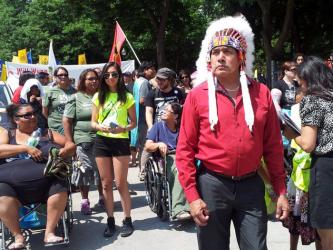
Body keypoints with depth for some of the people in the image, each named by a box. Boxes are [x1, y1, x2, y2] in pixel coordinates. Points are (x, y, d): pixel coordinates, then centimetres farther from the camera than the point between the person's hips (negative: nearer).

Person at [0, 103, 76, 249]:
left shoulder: (46, 133, 19)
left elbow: (71, 145, 15)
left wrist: (63, 152, -8)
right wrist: (26, 148, -12)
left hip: (44, 183, 1)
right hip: (14, 184, -1)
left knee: (60, 187, -30)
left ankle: (49, 233, -19)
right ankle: (18, 236, -17)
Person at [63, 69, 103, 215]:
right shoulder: (76, 98, 1)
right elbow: (66, 120, -1)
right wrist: (70, 142, -7)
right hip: (83, 142, -3)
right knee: (84, 171, 3)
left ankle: (102, 199, 26)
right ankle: (85, 202, 16)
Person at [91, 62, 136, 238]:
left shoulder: (127, 97, -1)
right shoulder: (98, 97, 6)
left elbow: (134, 122, 2)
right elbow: (93, 122, 7)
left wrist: (123, 129, -18)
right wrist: (100, 127, -15)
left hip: (121, 141, -3)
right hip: (102, 141, 3)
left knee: (120, 183, -2)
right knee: (106, 183, 8)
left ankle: (127, 220, 11)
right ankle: (110, 221, 19)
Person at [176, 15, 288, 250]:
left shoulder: (261, 93, 0)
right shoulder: (197, 96, -5)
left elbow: (274, 147, 4)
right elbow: (185, 150, -5)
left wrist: (281, 191, 3)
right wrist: (192, 195, -10)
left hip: (251, 185, 2)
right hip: (212, 185, -1)